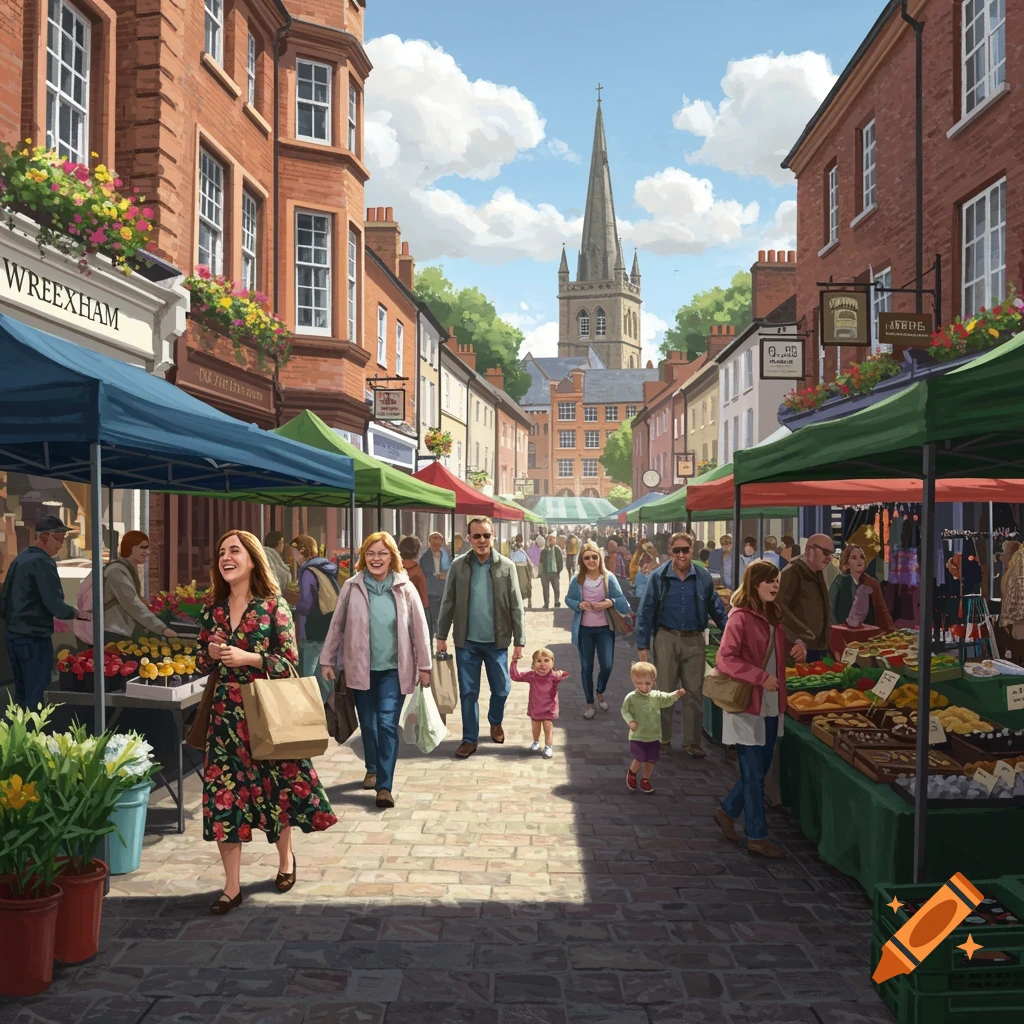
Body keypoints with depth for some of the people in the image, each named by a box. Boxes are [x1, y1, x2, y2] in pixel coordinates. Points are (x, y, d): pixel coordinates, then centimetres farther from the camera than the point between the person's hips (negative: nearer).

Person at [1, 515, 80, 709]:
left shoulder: (19, 560, 13)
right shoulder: (42, 562, -15)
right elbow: (55, 604, -20)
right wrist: (76, 613, -3)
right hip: (34, 638, -9)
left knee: (22, 695, 15)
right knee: (34, 698, -3)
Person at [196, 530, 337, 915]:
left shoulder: (274, 605, -7)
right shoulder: (213, 609, 6)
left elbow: (289, 660, -9)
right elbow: (201, 662, 14)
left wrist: (247, 657, -20)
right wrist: (211, 654, -9)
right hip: (226, 713, 3)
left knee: (276, 788, 10)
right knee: (224, 794, 0)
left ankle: (286, 859, 37)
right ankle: (232, 887, 10)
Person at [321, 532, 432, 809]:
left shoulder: (404, 588, -4)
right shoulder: (352, 586, -3)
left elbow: (419, 628, 0)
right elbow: (337, 625, 4)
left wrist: (424, 666, 0)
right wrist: (328, 660, 5)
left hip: (393, 669, -1)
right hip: (360, 668, 2)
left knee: (387, 724, -10)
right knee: (367, 723, 13)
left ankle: (385, 786, -8)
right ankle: (372, 768, 36)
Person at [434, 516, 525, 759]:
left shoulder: (506, 566, -4)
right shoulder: (458, 565, -3)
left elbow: (516, 606, -3)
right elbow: (448, 603, 2)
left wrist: (519, 641, -5)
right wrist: (441, 635, 1)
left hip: (497, 641, 0)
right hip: (467, 641, 0)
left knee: (501, 689, 11)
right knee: (468, 692, 6)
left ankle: (495, 722, 39)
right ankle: (470, 739, 19)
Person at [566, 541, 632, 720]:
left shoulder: (609, 577, -8)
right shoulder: (577, 579, -7)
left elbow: (621, 599, -3)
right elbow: (568, 599, 5)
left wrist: (610, 602, -23)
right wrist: (579, 604, -15)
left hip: (605, 628, 0)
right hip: (584, 629, 0)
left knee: (607, 665, -2)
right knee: (586, 668, 9)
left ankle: (600, 693, 30)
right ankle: (589, 703, 26)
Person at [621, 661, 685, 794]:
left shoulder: (657, 696, -2)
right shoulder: (631, 698, -12)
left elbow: (667, 700, -2)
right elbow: (624, 710, -5)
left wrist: (676, 694, -21)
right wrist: (630, 721, -21)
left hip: (654, 736, 4)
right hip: (637, 736, -3)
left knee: (650, 760, 10)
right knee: (639, 759, -6)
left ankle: (645, 780, 32)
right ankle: (631, 774, 26)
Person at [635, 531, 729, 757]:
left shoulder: (703, 577, -2)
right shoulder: (659, 577, -7)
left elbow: (716, 609, 9)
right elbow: (645, 612, -5)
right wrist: (642, 646, -8)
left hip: (694, 640, 2)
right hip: (666, 638, -1)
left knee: (694, 693, 6)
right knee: (664, 692, 7)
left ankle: (692, 742, 18)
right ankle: (663, 740, 20)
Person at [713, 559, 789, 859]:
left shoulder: (774, 616, 10)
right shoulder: (741, 618, -14)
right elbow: (725, 659, -20)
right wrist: (761, 677, -25)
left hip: (771, 706, 8)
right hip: (747, 706, -8)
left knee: (759, 771, 15)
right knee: (754, 775, 1)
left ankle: (727, 811, 34)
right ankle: (757, 837, 11)